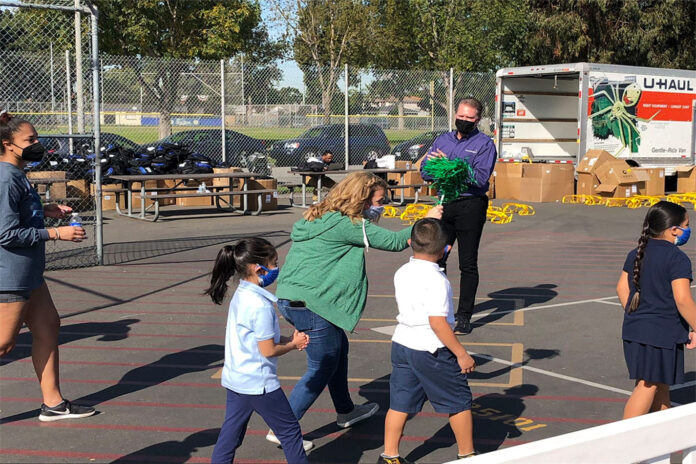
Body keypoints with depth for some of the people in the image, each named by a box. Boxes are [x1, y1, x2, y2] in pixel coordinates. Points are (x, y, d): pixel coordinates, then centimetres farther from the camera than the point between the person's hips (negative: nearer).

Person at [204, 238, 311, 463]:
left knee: (230, 433, 14)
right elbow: (268, 350, -19)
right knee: (289, 430, 8)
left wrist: (290, 339, 2)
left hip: (235, 379, 9)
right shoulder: (260, 305, -23)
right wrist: (293, 344, -2)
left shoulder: (240, 295, 5)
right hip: (258, 383, -9)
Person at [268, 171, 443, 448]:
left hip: (289, 299, 10)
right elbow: (394, 242, -12)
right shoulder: (346, 225, -16)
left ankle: (345, 412, 40)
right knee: (322, 369, 3)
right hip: (309, 304, -10)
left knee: (339, 348, 24)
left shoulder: (322, 218, 13)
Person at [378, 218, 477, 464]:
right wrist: (461, 354, -18)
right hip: (431, 351, -7)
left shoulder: (401, 273, 3)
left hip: (401, 343, 7)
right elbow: (438, 322, -24)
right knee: (459, 402, 11)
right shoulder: (436, 280, -20)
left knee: (400, 402, 14)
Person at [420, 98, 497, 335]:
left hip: (471, 206, -5)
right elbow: (425, 171, 7)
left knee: (468, 264, 2)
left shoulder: (484, 143, -4)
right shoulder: (442, 140, 13)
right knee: (436, 259, 9)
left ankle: (464, 316, 10)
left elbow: (480, 178, -17)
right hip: (444, 204, 5)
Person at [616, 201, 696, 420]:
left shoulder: (637, 253, 9)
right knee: (648, 386, -2)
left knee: (661, 385, 20)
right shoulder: (678, 259, -15)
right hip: (662, 333, -8)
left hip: (635, 330, 8)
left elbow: (622, 288, 13)